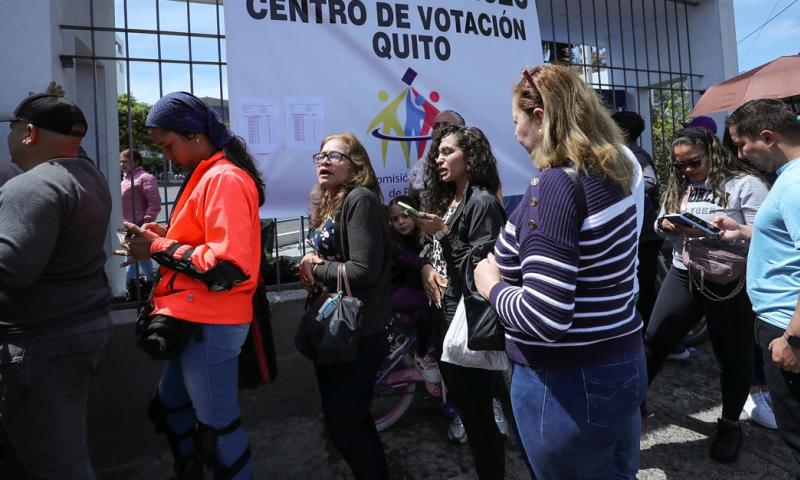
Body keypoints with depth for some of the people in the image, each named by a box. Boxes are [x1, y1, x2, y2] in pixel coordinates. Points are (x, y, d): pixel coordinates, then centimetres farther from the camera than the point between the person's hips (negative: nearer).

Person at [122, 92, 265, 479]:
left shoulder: (225, 179, -17)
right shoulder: (208, 176, 14)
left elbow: (228, 268, -25)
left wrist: (159, 249, -16)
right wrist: (166, 234, 4)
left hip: (211, 324, -10)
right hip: (197, 319, 10)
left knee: (217, 423, 3)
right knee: (168, 406, 25)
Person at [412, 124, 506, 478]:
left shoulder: (482, 202, -13)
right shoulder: (445, 199, 13)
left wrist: (444, 233, -20)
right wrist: (427, 266, -3)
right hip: (444, 313, 9)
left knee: (477, 409, 3)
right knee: (460, 401, 19)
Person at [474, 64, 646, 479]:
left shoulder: (556, 184, -23)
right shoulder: (617, 171, 3)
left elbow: (543, 318, -29)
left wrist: (492, 284, -12)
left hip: (567, 383, -8)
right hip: (623, 362, 8)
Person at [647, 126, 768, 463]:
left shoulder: (745, 184, -10)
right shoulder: (678, 186, 9)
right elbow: (661, 226, 15)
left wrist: (712, 232, -26)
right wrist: (665, 224, -8)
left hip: (730, 283, -4)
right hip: (683, 277, 5)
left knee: (732, 357, 12)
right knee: (653, 342, 4)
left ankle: (730, 424, 32)